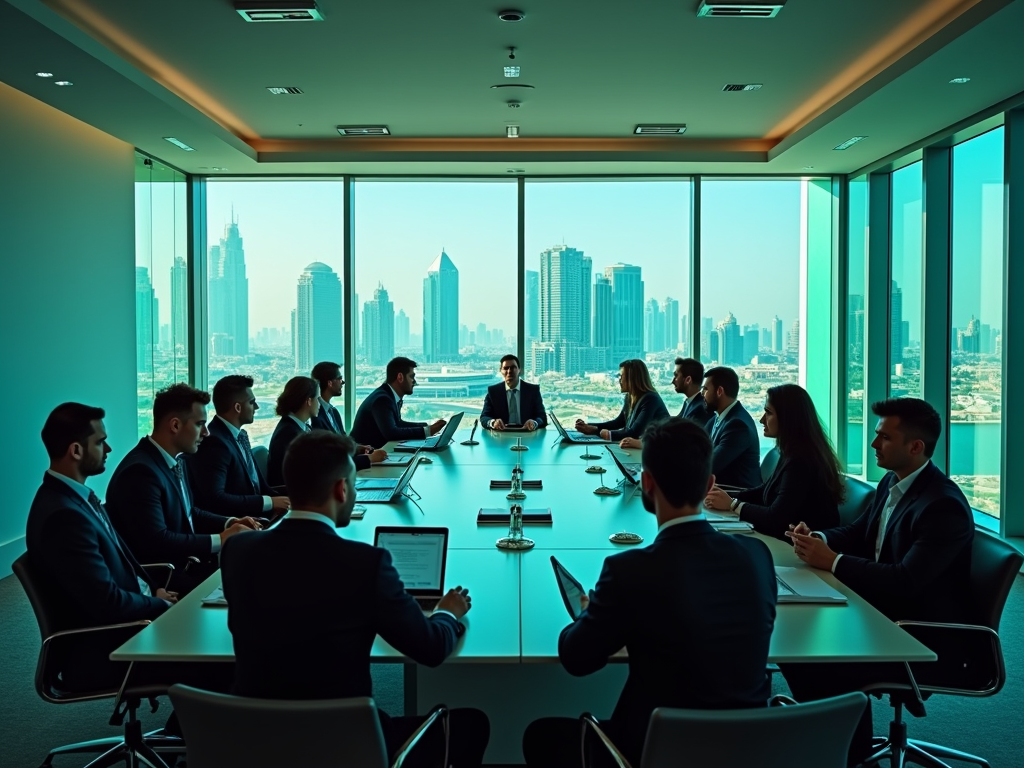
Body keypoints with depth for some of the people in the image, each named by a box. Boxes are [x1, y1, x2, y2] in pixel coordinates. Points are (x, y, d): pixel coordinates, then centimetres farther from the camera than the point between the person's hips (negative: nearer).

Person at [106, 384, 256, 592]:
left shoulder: (176, 460, 7)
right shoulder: (140, 471, -21)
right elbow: (156, 542, -27)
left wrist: (228, 522, 2)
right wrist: (220, 540, -20)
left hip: (187, 561, 9)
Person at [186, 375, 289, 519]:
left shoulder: (241, 436, 11)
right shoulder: (213, 442, -17)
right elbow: (215, 499, -25)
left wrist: (281, 502, -4)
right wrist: (269, 502, -19)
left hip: (254, 516, 9)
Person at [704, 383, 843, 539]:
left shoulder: (801, 460, -22)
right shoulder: (793, 453, 6)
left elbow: (775, 518, -23)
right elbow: (764, 491, 17)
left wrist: (732, 504, -10)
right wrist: (728, 497, 1)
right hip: (791, 541, 8)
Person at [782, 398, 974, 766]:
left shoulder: (944, 506, -24)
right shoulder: (892, 482, 5)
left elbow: (906, 582, -30)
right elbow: (858, 534, 15)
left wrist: (831, 561, -25)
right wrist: (819, 539, -7)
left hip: (929, 639, -9)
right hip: (886, 614, 9)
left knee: (834, 667, -24)